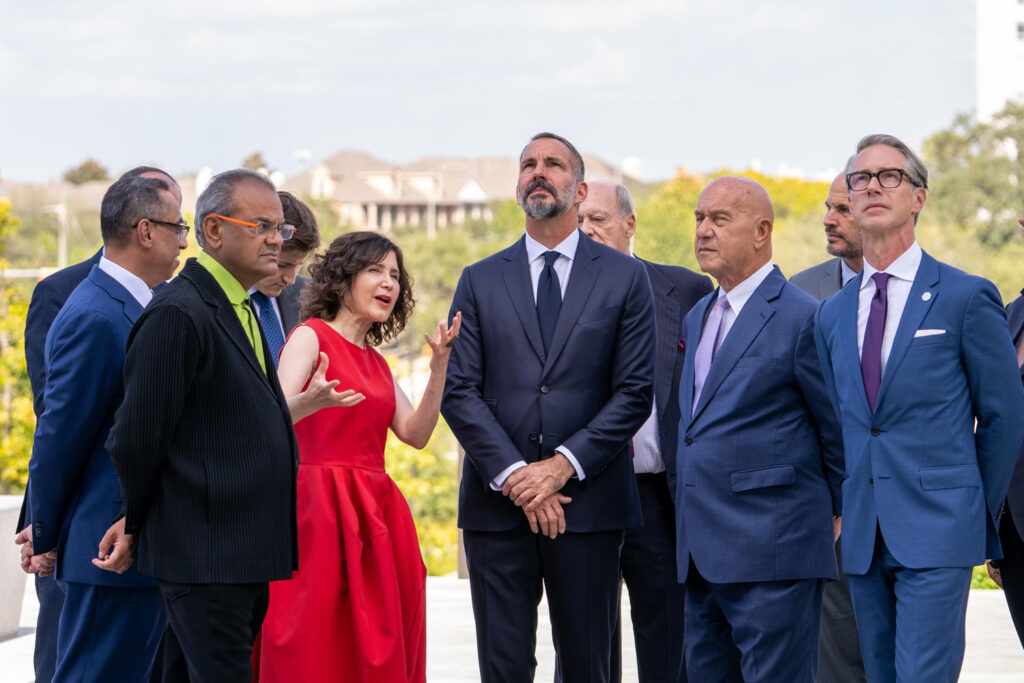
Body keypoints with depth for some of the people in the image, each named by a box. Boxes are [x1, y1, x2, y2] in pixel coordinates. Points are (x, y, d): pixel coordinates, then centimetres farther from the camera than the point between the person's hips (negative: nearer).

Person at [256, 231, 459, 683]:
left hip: (375, 517, 7)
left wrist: (439, 365, 1)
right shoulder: (310, 337, -1)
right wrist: (311, 401, -36)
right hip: (319, 510, -7)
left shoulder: (376, 361, 20)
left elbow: (415, 434, 10)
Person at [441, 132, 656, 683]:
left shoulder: (624, 277, 7)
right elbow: (458, 391, 3)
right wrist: (512, 476, -10)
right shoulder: (480, 281, 11)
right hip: (496, 505, 1)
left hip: (587, 503, -1)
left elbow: (634, 391, 0)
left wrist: (565, 465, -11)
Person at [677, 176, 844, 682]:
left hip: (773, 552, -8)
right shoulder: (697, 317, 18)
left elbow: (840, 430, -4)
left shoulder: (803, 318, -9)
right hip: (701, 556, 8)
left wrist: (832, 512, 5)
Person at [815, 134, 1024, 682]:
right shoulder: (832, 315, 14)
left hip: (937, 533, -5)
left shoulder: (967, 297, -2)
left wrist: (979, 512, 4)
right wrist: (851, 512, 14)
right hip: (863, 537, 6)